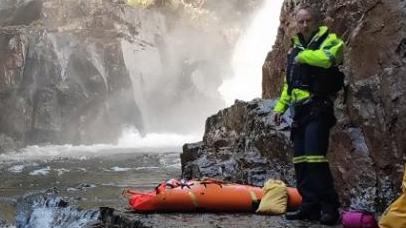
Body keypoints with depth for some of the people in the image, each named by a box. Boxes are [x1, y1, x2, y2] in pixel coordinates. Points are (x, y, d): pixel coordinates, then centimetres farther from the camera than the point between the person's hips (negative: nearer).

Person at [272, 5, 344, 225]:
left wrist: (304, 56, -13)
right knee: (300, 160, 5)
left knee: (314, 157, -18)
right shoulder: (294, 50, 20)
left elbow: (330, 56, -27)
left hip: (318, 108, -8)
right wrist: (280, 107, 20)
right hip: (299, 111, 8)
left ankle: (329, 207, -10)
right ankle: (310, 205, 12)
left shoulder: (328, 40, -1)